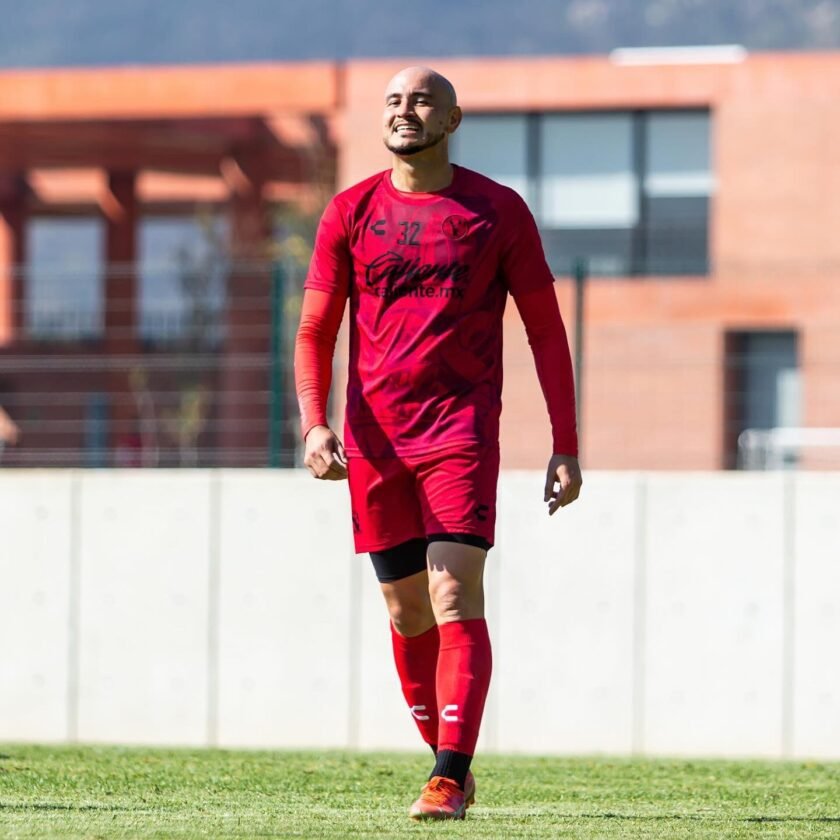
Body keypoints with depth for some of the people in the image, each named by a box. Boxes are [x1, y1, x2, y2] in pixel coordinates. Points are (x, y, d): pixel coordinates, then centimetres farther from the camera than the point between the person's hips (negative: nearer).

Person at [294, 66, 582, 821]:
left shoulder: (498, 211, 3)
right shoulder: (350, 214, 8)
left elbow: (546, 332, 6)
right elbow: (315, 332, 8)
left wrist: (566, 447, 1)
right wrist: (314, 424, -9)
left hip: (462, 431, -3)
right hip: (374, 440, 3)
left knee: (456, 602, -15)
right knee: (407, 615, 8)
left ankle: (448, 781, -20)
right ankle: (449, 759, 23)